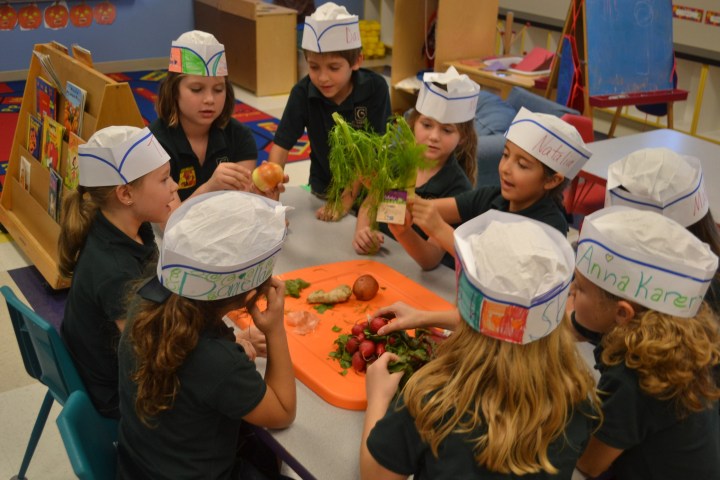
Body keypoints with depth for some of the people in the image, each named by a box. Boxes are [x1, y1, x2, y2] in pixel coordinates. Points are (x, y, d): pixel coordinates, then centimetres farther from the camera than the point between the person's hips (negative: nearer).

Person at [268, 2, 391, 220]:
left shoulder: (375, 88, -19)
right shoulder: (303, 92, -15)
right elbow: (282, 145, -12)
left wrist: (347, 198, -22)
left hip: (367, 189, -1)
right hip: (323, 189, 2)